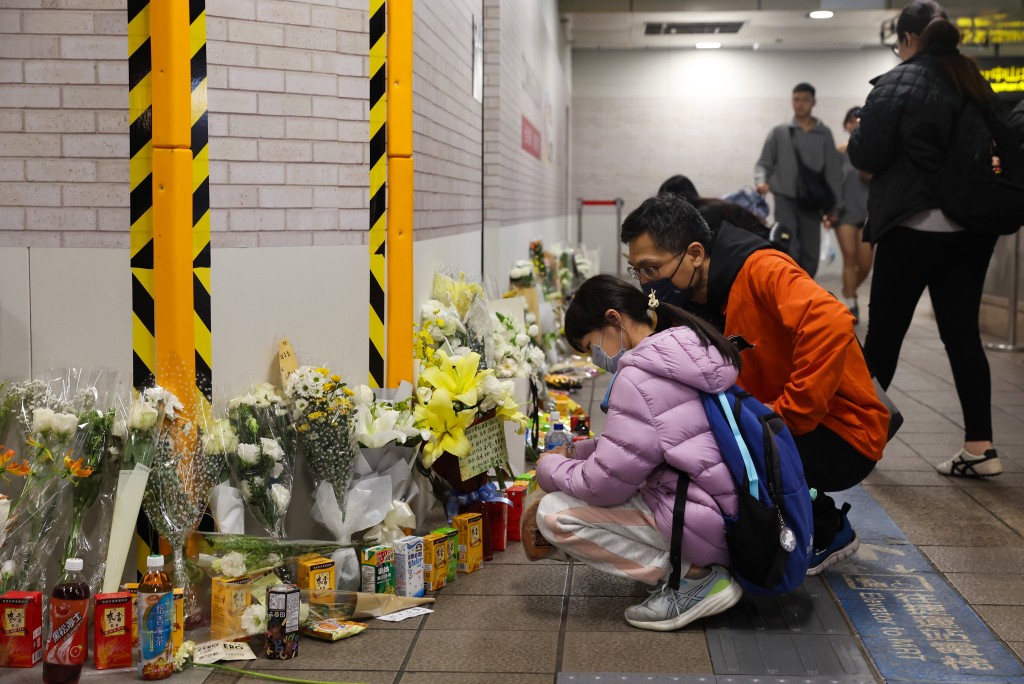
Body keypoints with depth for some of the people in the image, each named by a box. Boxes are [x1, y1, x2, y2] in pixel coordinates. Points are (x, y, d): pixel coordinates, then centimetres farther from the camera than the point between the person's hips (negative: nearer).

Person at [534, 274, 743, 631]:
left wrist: (550, 468, 2)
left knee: (554, 513, -8)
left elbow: (605, 483, -16)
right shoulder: (695, 352, 10)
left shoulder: (641, 377, -19)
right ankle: (697, 563, 10)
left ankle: (693, 575, -7)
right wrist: (576, 450, 15)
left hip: (708, 526, -10)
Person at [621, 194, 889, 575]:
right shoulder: (689, 306, 4)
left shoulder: (761, 271, -21)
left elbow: (831, 324, -38)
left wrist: (781, 417, -32)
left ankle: (826, 532, -3)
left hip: (843, 431, -8)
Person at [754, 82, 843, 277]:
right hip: (785, 198, -2)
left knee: (810, 256, 4)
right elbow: (764, 163, 8)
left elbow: (832, 173, 7)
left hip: (812, 202, 2)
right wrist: (760, 181, -15)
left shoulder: (824, 134, 7)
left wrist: (833, 207, 4)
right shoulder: (779, 132, 6)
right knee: (788, 252, -15)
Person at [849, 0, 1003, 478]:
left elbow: (866, 155, -11)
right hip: (973, 225, 6)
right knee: (962, 332, 6)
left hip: (915, 225, -6)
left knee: (884, 331, 4)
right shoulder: (975, 82, 12)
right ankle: (979, 447, 4)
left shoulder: (899, 83, -8)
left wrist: (857, 140, 9)